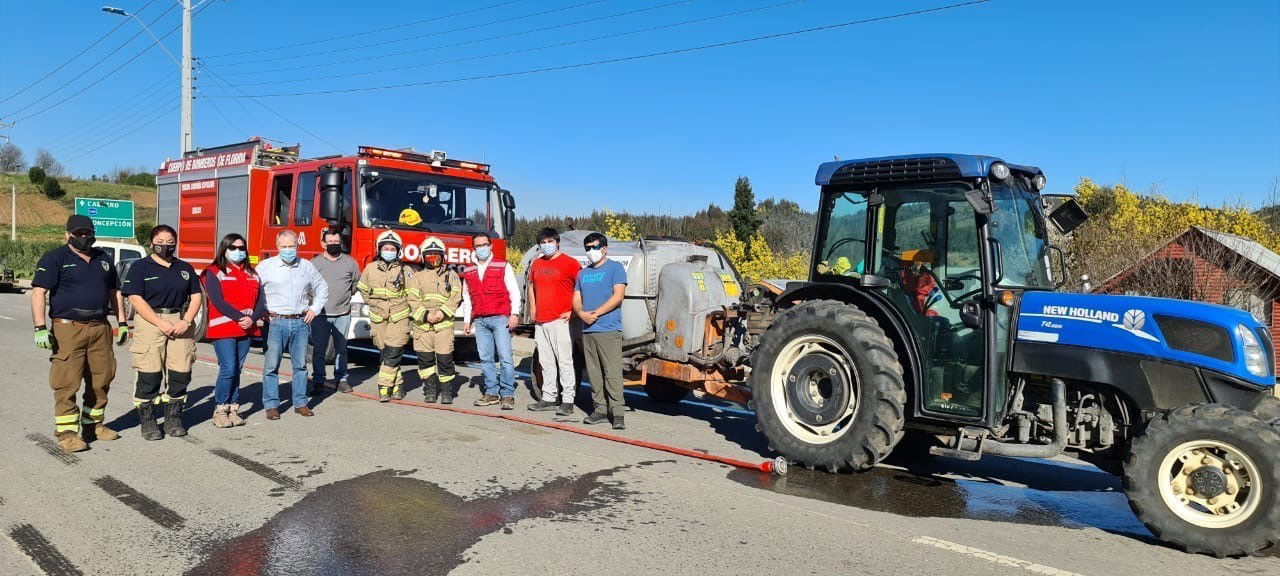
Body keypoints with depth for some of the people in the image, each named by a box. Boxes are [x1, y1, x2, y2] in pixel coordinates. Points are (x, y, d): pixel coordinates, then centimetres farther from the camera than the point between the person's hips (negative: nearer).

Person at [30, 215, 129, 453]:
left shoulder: (103, 259, 16)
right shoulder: (55, 259, -2)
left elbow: (114, 292, 22)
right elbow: (39, 293, -9)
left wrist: (122, 323, 17)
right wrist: (40, 328, -18)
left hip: (100, 328, 6)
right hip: (68, 329, -6)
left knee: (101, 380, 9)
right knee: (67, 382, -6)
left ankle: (93, 425, 22)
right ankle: (67, 433, 0)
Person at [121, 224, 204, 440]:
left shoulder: (185, 268, 15)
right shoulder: (140, 267, 3)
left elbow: (196, 296, 12)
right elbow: (136, 299, -6)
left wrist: (186, 321, -5)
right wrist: (161, 323, -14)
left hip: (181, 323, 4)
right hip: (150, 323, -3)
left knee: (180, 373, 3)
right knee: (149, 374, -3)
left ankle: (173, 418, 14)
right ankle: (147, 420, 7)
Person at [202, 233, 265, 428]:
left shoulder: (252, 274, 15)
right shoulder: (214, 273, 0)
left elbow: (260, 302, 7)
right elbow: (218, 302, -11)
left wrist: (252, 319, -11)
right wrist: (240, 318, -18)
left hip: (246, 330, 5)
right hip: (223, 330, -5)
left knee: (237, 370, 7)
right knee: (228, 369, -11)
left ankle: (233, 409, 13)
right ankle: (220, 410, 0)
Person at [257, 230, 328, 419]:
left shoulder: (307, 266, 9)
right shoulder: (266, 266, 0)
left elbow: (322, 288, 20)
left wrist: (314, 308, 9)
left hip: (301, 323, 3)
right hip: (276, 323, -3)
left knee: (300, 364, 8)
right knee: (272, 366, -1)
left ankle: (300, 403, 16)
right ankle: (271, 405, 7)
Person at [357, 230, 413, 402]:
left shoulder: (405, 270, -1)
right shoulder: (370, 269, 6)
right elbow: (362, 288, 22)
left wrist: (409, 309, 2)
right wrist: (372, 303, 15)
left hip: (399, 319, -3)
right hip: (378, 319, 3)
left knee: (392, 353, -10)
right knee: (384, 354, 6)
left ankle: (384, 386, -5)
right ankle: (396, 386, 15)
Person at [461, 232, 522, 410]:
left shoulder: (503, 267, 3)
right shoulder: (468, 271, 15)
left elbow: (514, 291, 0)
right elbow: (467, 298, 20)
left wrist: (514, 314, -9)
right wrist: (466, 320, 15)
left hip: (500, 319, -4)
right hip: (480, 321, 4)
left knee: (505, 357, -9)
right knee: (485, 358, 5)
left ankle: (507, 394, -5)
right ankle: (492, 392, 12)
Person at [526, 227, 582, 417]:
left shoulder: (569, 263, -4)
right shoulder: (536, 264, 15)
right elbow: (531, 287, 28)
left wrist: (573, 310, -9)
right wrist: (533, 310, 17)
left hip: (560, 321, -7)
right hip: (540, 322, 7)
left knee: (564, 361, -6)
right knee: (546, 362, 11)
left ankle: (567, 401, -3)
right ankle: (548, 398, 19)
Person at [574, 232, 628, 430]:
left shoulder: (615, 268, 3)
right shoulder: (583, 273, 21)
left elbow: (618, 296, -8)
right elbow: (576, 299, 18)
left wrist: (596, 313, -12)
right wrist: (582, 313, -4)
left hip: (608, 329, -6)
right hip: (587, 330, 6)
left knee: (612, 373, -10)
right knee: (594, 373, 8)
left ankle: (617, 413, -9)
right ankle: (600, 409, 14)